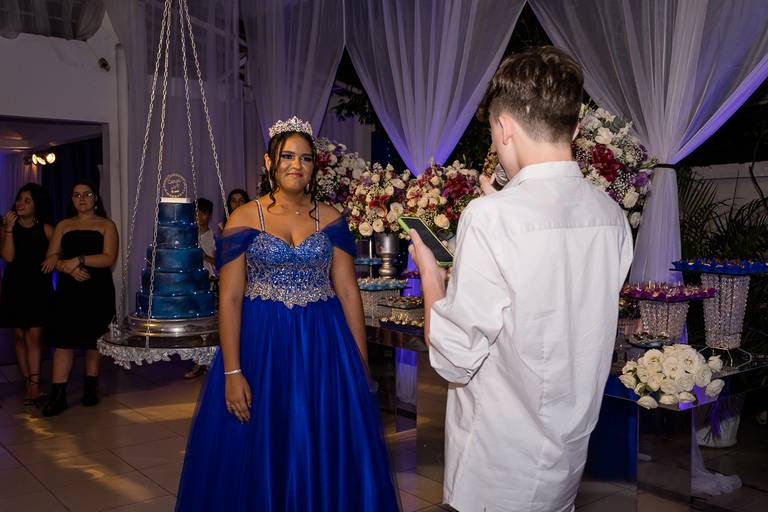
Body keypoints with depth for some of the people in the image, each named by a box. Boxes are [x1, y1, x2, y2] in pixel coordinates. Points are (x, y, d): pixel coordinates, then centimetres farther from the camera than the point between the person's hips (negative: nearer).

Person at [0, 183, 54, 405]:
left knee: (34, 336, -8)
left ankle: (33, 385, -10)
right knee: (20, 336, 4)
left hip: (39, 288, -2)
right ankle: (31, 384, 10)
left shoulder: (45, 229, 0)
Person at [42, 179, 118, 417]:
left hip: (98, 291, -2)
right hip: (68, 291, 2)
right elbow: (51, 258, 3)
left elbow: (109, 258, -9)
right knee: (63, 339, -5)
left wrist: (79, 259, -17)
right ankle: (58, 395, -4)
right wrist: (69, 268, -15)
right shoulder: (63, 225, 13)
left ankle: (91, 388, 16)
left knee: (93, 340, 5)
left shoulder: (106, 225, 4)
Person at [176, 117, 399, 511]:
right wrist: (232, 372, -12)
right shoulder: (244, 219, -1)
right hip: (260, 344, -1)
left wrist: (361, 366, -2)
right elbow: (229, 298, -5)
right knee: (259, 456, 9)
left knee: (324, 456, 10)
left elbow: (349, 293, 2)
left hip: (322, 345, 2)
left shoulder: (330, 219, 4)